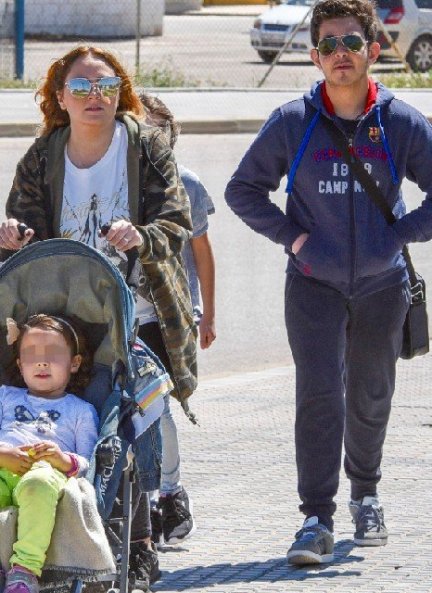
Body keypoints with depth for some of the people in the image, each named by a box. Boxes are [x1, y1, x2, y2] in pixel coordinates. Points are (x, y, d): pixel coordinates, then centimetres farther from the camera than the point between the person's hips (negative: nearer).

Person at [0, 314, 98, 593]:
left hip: (45, 469, -2)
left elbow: (87, 463, 17)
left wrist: (64, 460, -8)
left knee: (37, 486, -44)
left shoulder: (81, 410, 30)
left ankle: (26, 567, -47)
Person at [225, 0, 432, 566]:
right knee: (319, 393, -15)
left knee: (370, 396, 15)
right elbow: (242, 189, 5)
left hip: (381, 285, 2)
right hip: (314, 285, -1)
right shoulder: (291, 124, -5)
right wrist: (291, 235, -6)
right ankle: (317, 520, -14)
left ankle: (366, 494, 39)